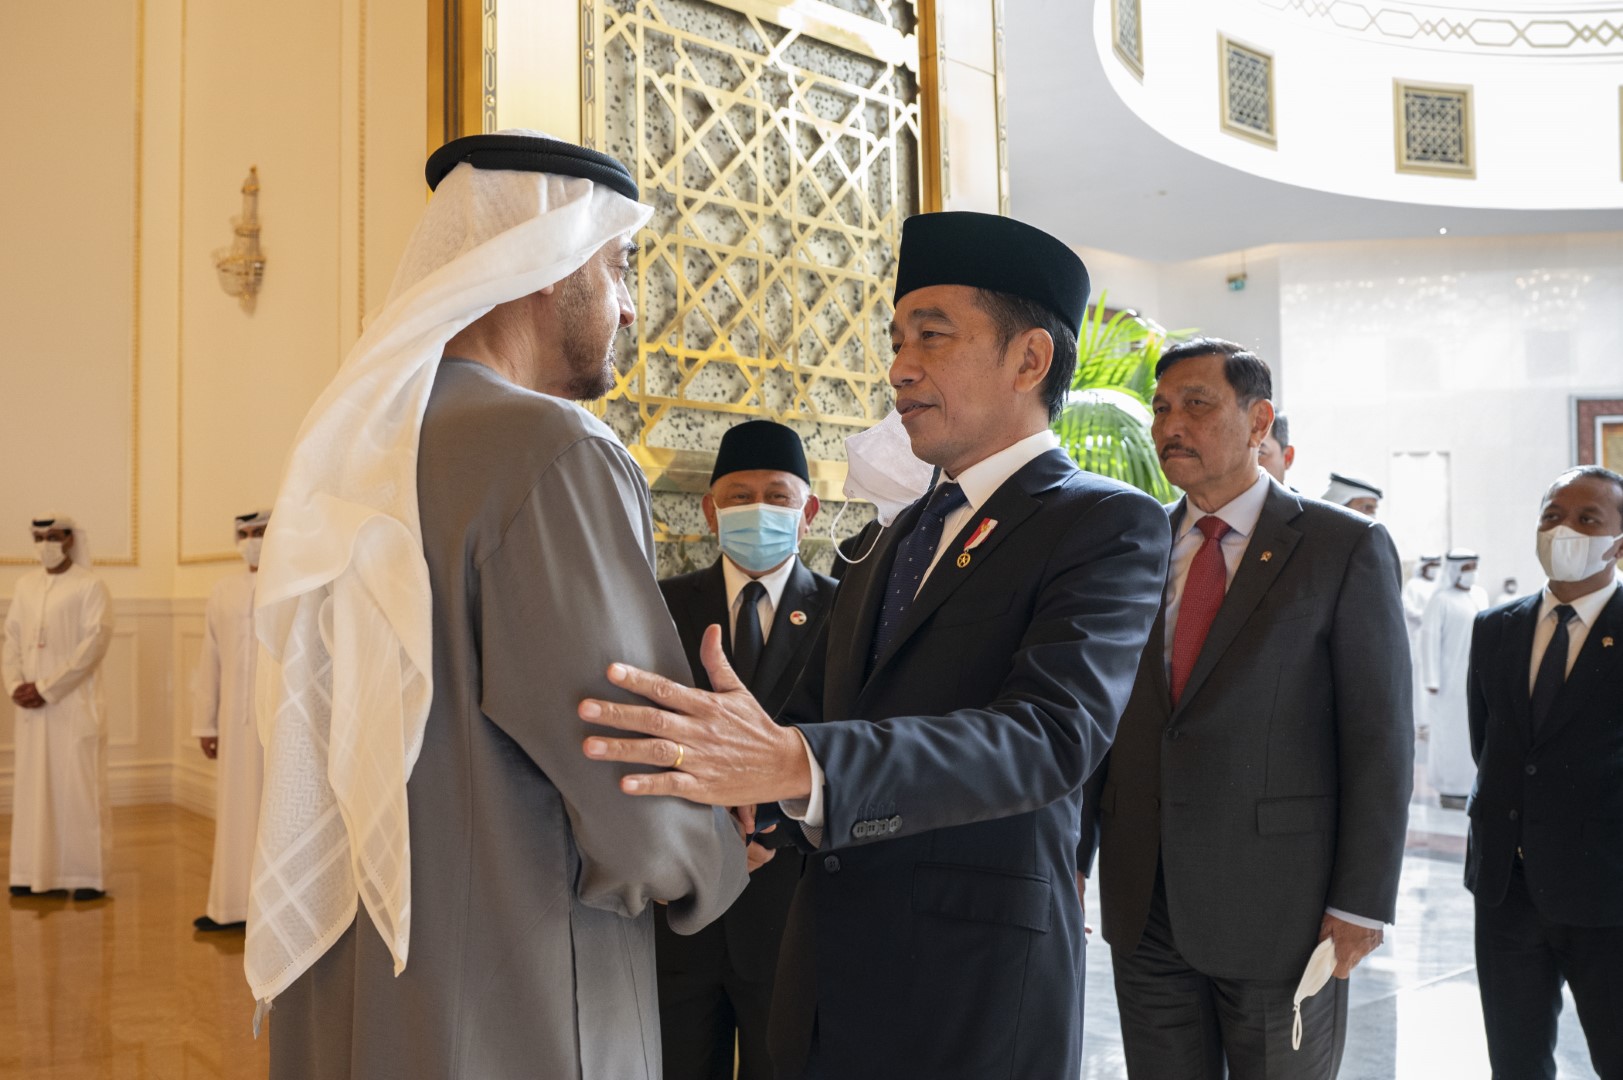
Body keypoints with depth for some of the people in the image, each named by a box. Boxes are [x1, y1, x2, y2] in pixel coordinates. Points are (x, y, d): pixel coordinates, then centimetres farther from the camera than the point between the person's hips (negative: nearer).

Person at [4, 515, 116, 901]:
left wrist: (46, 688, -15)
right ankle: (36, 873, 16)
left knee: (79, 787, -3)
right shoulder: (25, 585, 12)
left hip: (74, 703, -5)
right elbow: (12, 638, 11)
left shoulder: (90, 586, -6)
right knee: (33, 786, 8)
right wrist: (16, 685, -5)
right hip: (32, 706, 5)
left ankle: (89, 876, 3)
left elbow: (93, 644, -13)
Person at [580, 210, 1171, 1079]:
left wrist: (796, 765, -38)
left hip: (972, 999, -6)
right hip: (824, 981, 6)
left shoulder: (1108, 526, -9)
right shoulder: (885, 545, 15)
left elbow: (1051, 734, -25)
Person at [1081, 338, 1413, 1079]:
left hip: (1278, 906, -3)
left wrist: (1362, 905, -10)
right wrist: (1073, 857, 8)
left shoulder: (1346, 548, -4)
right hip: (1144, 905, 4)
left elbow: (1379, 737, -6)